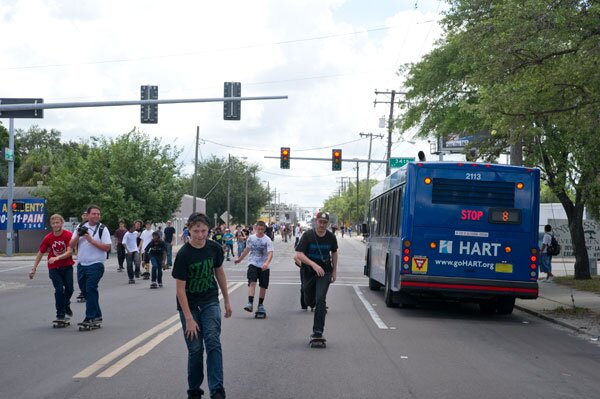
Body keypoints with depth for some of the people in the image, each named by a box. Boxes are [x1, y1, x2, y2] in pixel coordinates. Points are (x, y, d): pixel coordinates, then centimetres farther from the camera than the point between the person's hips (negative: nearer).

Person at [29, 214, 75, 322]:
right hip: (54, 268, 0)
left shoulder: (69, 235, -13)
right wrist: (34, 269, 1)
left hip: (67, 267, 0)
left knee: (69, 289, 3)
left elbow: (70, 252, -19)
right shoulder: (48, 238, -9)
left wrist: (57, 258, -34)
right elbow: (40, 253, 1)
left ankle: (66, 305, 35)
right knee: (59, 290, -8)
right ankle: (60, 315, 2)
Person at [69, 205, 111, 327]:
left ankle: (90, 318, -8)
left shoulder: (103, 229, -3)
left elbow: (107, 247, -12)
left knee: (91, 290, -12)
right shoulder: (81, 227, 11)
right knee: (85, 291, 10)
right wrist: (78, 235, -10)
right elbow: (71, 245, 8)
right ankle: (97, 316, 21)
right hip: (81, 265, 6)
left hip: (95, 265, -6)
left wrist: (91, 240, -16)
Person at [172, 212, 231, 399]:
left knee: (213, 343, -12)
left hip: (210, 302, 2)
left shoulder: (215, 248, -7)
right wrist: (189, 318, -20)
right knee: (195, 349, -1)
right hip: (189, 305, -2)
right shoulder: (183, 255, -19)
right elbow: (180, 288, -18)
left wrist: (227, 300, 13)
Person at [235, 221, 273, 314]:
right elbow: (247, 249, 21)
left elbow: (270, 253, -20)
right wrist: (240, 259, 33)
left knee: (263, 286, 6)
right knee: (252, 283, -18)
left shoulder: (267, 240, -8)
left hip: (264, 267, -1)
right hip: (253, 264, 1)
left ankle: (260, 305, 22)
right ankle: (250, 303, -25)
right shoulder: (251, 238, 4)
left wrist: (266, 263, -38)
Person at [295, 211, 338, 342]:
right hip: (308, 272, 0)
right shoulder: (307, 235, -13)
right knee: (309, 301, 13)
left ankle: (318, 331, -11)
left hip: (325, 272, 0)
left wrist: (334, 270, 14)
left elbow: (334, 252, 16)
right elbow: (299, 254, -19)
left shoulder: (331, 237, -4)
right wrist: (314, 265, -32)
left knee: (320, 300, -15)